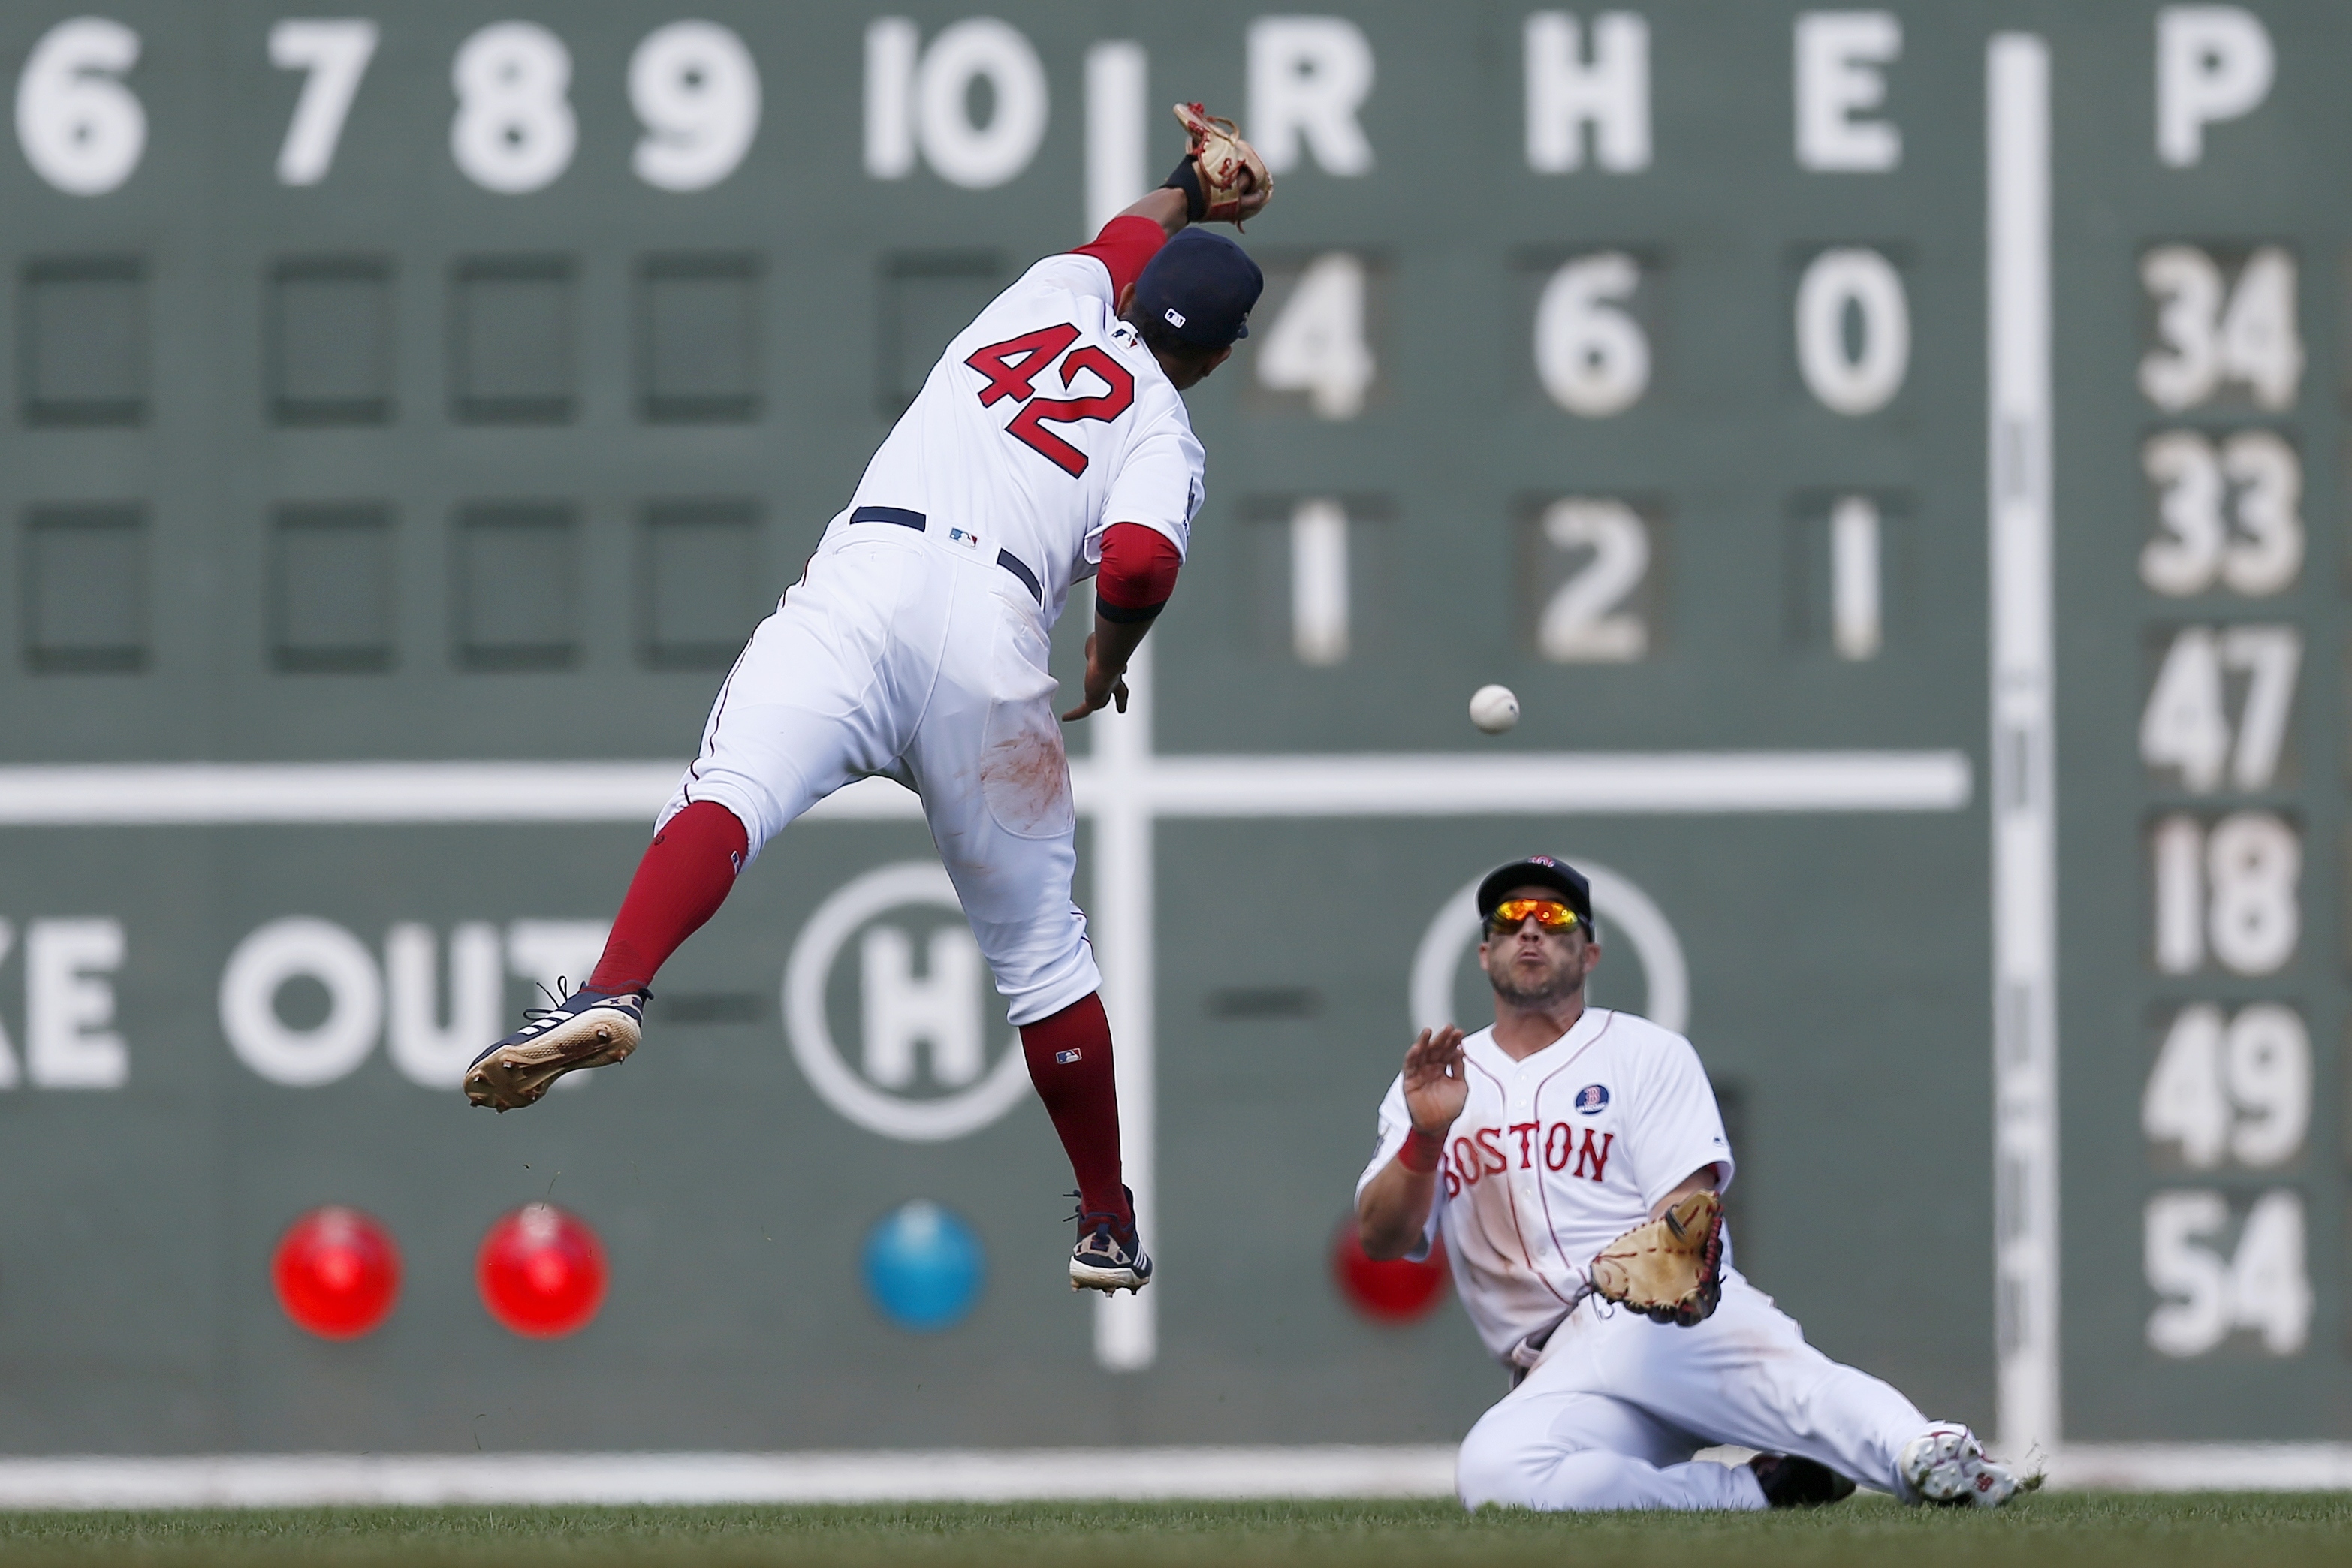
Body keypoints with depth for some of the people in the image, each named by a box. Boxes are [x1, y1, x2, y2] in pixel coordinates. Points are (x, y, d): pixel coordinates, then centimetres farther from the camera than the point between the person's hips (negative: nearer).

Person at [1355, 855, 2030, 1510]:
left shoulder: (1647, 1052, 17)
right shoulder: (1435, 1084, 22)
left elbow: (1687, 1204, 3)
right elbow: (1380, 1238, 10)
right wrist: (1425, 1137, -10)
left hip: (1670, 1314, -1)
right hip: (1559, 1378, 1)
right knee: (1494, 1471, -34)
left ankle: (1927, 1457, -61)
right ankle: (1762, 1491, -24)